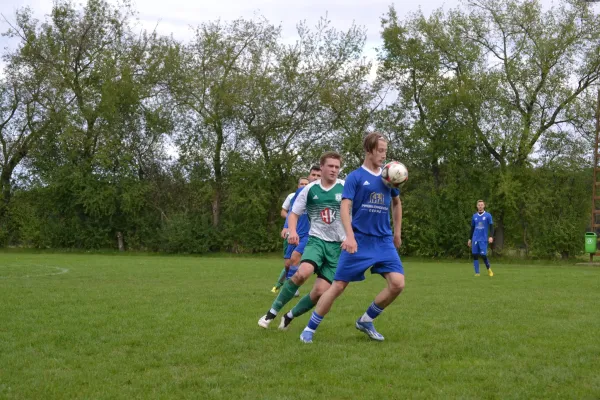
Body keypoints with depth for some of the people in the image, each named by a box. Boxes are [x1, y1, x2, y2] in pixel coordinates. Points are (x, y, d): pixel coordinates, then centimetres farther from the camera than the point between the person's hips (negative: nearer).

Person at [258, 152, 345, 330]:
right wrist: (292, 231, -12)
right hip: (316, 240, 0)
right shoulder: (310, 189, 1)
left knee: (320, 291, -9)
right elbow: (294, 213, 8)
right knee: (302, 273, -30)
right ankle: (273, 311, -12)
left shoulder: (346, 188, -2)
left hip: (337, 245, 0)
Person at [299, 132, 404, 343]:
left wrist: (397, 233, 22)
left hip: (384, 241, 4)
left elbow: (397, 203, 26)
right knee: (338, 286, -4)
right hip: (359, 240, -4)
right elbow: (345, 208, -13)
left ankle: (365, 321, 10)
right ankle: (310, 328, 10)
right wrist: (350, 236, -26)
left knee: (397, 284, -10)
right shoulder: (355, 176, -5)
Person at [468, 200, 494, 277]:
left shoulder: (488, 215, 1)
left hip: (483, 239, -3)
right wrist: (470, 239, 17)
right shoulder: (474, 216, 12)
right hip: (475, 239, 4)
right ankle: (477, 272, 3)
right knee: (475, 255, -2)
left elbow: (491, 226, -1)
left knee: (483, 255, -10)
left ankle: (489, 269, 15)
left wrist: (491, 237, -15)